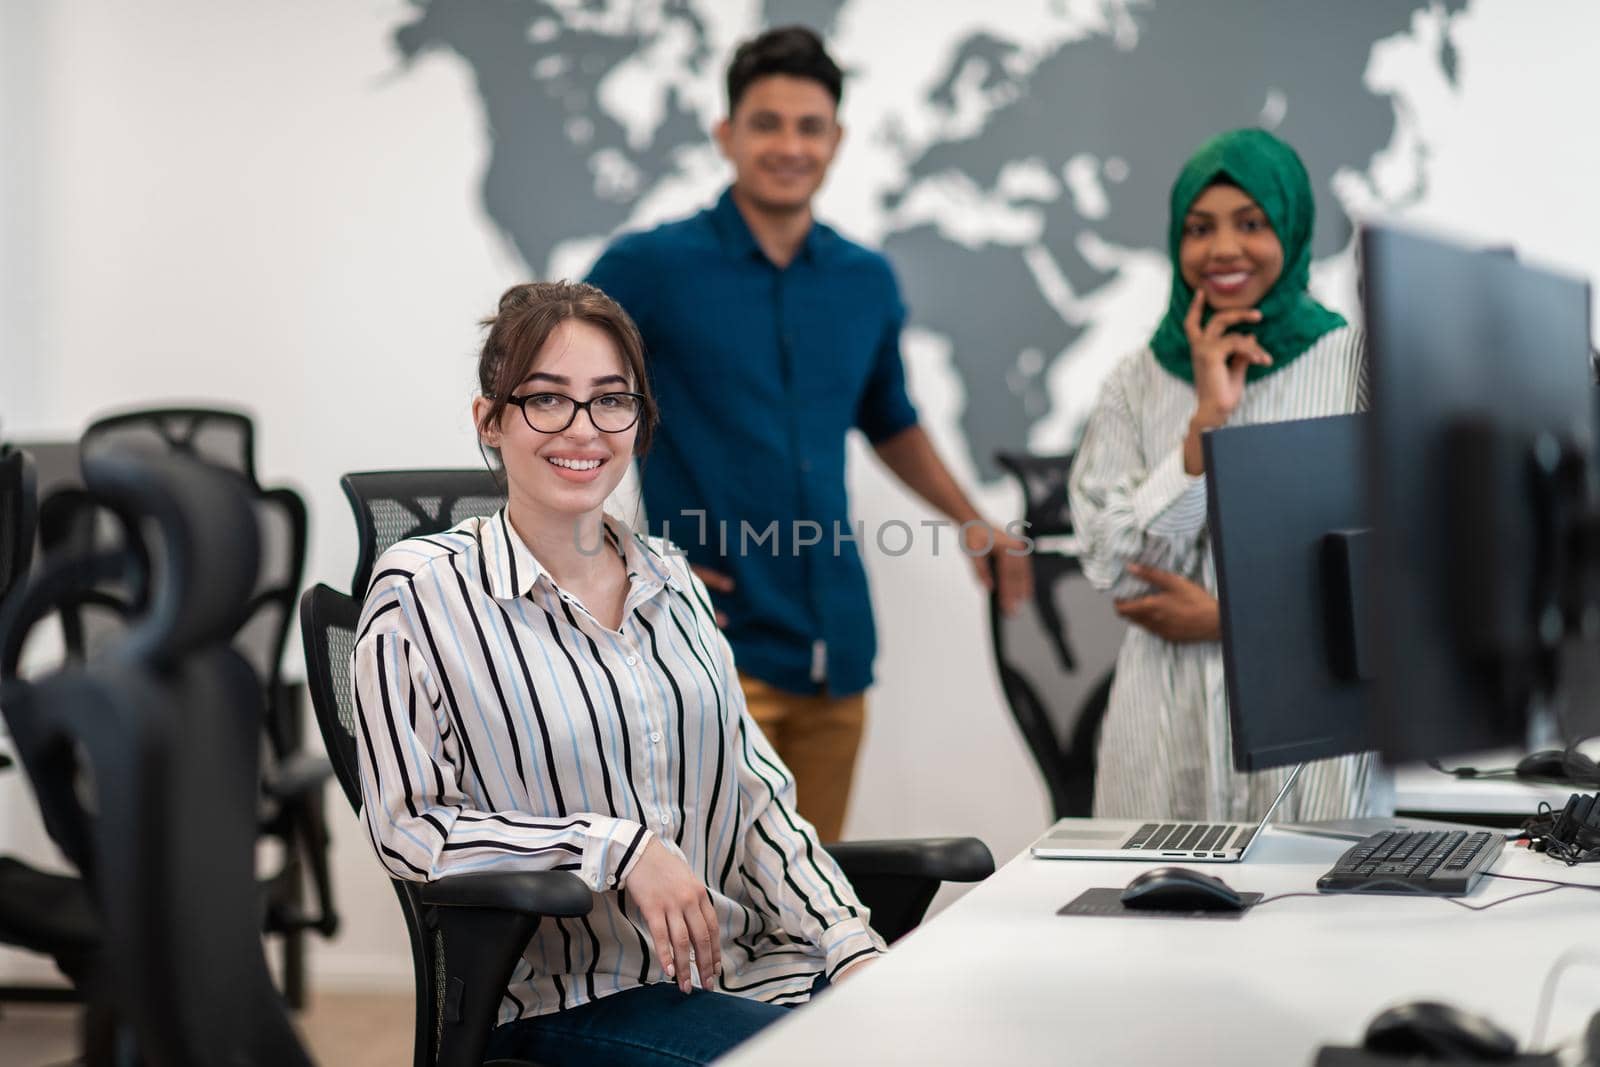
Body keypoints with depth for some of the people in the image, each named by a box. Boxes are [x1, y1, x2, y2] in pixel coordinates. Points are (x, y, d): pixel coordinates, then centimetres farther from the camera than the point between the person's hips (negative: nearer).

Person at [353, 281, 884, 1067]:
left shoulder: (668, 577, 14)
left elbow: (756, 791, 12)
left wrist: (851, 944, -2)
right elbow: (410, 826, -7)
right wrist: (621, 849, -15)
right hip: (569, 997, -5)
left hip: (749, 965, 5)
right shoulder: (421, 591, -3)